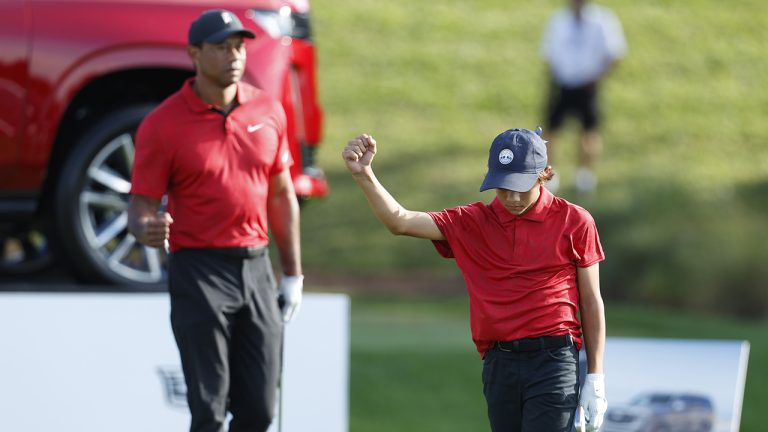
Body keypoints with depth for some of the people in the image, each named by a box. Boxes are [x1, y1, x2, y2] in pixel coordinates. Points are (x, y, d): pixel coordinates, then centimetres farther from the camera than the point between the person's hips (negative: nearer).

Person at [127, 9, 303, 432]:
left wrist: (293, 274, 14)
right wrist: (147, 230, -31)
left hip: (257, 268, 5)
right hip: (199, 272, -5)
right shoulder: (162, 125, -7)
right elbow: (141, 205, -7)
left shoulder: (268, 111, 7)